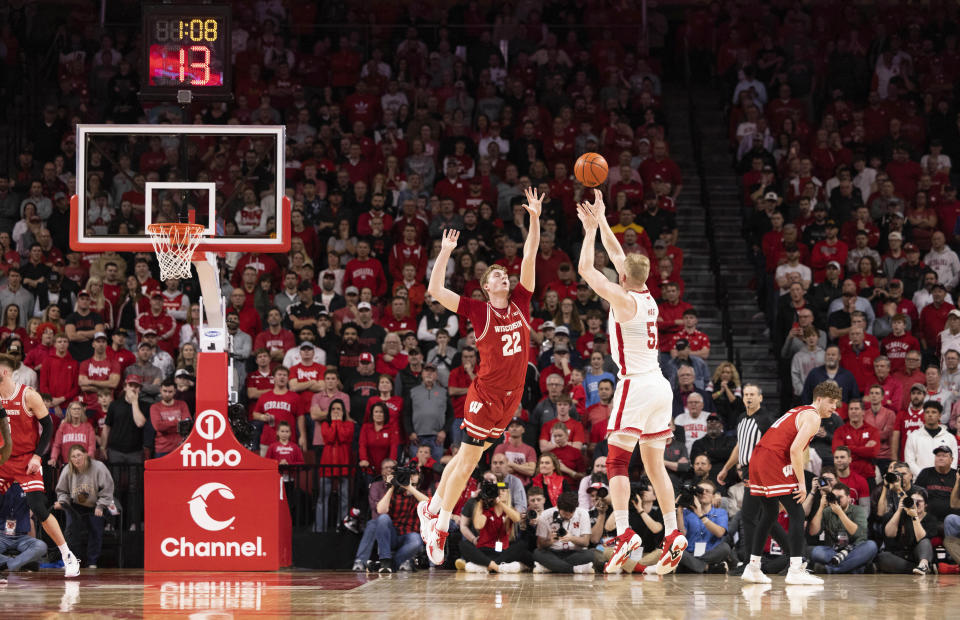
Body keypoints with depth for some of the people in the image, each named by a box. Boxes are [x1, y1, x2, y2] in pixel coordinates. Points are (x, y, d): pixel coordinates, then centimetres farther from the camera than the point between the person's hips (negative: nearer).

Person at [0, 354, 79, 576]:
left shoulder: (28, 396, -12)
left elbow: (48, 426, -7)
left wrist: (37, 455, -14)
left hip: (27, 461, -5)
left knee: (38, 508, -13)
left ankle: (68, 556, -2)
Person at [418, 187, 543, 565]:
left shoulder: (520, 303, 6)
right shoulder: (478, 311, -6)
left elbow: (530, 257, 1)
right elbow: (436, 291, -13)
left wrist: (535, 219, -7)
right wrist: (445, 252, -16)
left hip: (510, 398, 5)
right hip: (485, 394, -5)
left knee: (467, 457, 13)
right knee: (468, 460, -3)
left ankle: (432, 510, 25)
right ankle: (440, 528, 5)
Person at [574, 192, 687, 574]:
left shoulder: (624, 300, -11)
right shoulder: (647, 298, 10)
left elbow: (586, 269, -8)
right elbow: (618, 254, 21)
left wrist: (591, 229, 2)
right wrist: (600, 220, 24)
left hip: (635, 386, -8)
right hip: (660, 386, 8)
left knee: (616, 462, -9)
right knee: (654, 464, 12)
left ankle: (624, 532, -23)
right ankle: (673, 535, 7)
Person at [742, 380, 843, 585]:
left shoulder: (799, 412, 24)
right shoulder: (813, 417, -6)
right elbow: (795, 449, -18)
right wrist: (801, 482, -14)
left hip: (757, 460, 10)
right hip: (773, 462, -10)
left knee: (769, 513, 20)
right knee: (797, 513, -7)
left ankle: (753, 568, 22)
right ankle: (795, 570, -14)